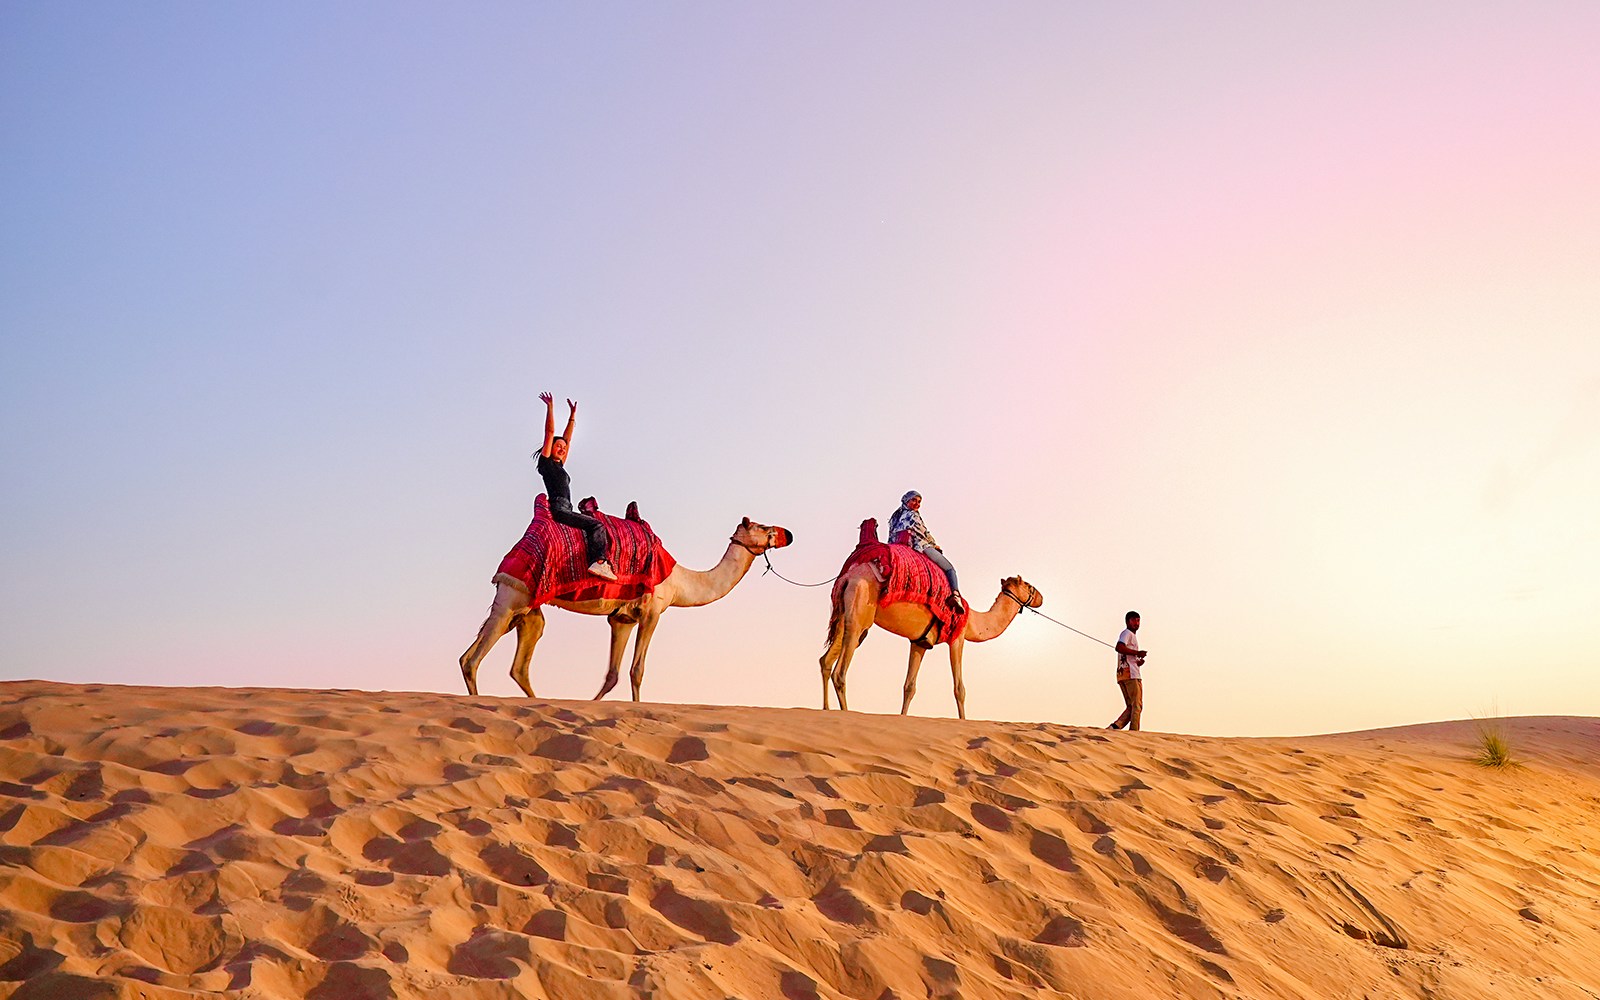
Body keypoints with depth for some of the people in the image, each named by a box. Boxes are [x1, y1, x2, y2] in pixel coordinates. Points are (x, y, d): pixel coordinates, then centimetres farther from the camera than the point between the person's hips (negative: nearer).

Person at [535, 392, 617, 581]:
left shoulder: (559, 466, 25)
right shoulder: (546, 462, 4)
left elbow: (567, 439, 29)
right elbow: (550, 433, 0)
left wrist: (572, 415, 32)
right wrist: (550, 407, 1)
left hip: (566, 510, 9)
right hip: (557, 509, -9)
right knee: (597, 525, -17)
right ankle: (598, 562, -30)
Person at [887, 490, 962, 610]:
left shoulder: (895, 517, 21)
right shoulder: (912, 515, -3)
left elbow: (891, 539, 18)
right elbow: (923, 532, -3)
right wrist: (935, 545, 12)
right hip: (921, 547, -7)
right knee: (949, 569, -1)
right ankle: (955, 595, -25)